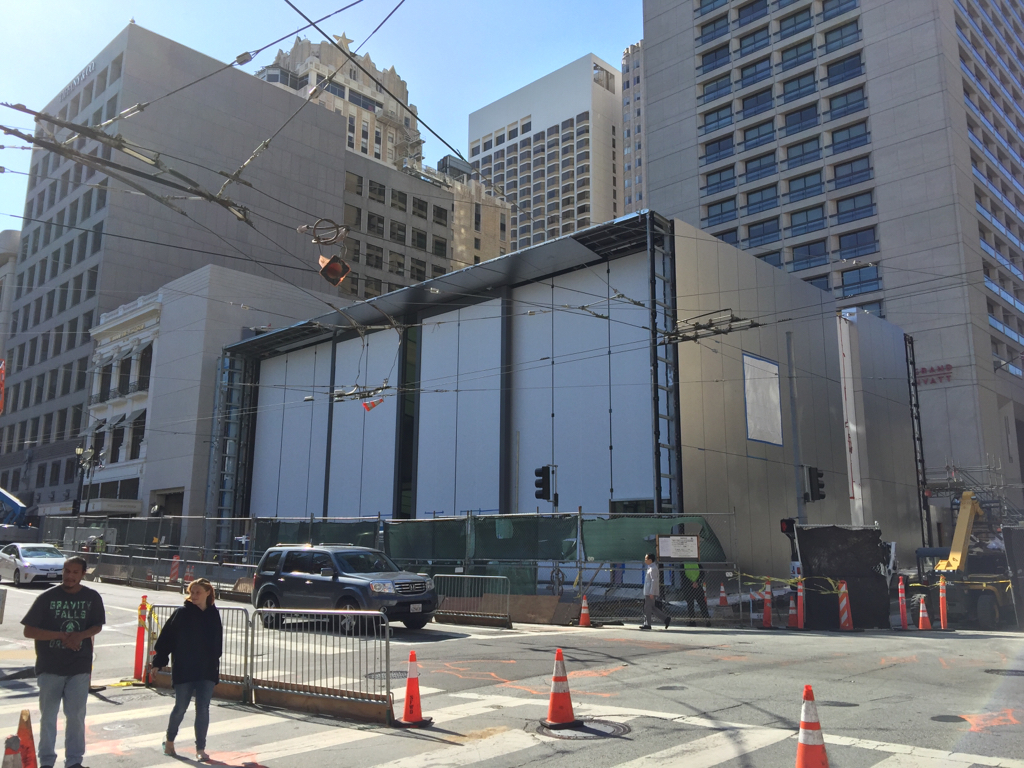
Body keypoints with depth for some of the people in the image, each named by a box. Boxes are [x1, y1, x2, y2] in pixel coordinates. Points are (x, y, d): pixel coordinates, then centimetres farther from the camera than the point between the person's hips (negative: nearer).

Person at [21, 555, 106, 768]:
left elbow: (97, 626, 6)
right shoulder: (47, 597, -8)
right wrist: (61, 635, -19)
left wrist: (80, 635, -15)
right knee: (48, 716, 10)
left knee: (76, 716, 7)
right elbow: (29, 631, -8)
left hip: (80, 667, 1)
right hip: (50, 667, -1)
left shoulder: (92, 597, -3)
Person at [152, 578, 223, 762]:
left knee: (203, 709, 1)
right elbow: (166, 638, -5)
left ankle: (200, 749, 11)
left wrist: (214, 663, 14)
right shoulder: (182, 613, -8)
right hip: (183, 670, -2)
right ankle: (169, 741, 34)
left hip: (207, 671, 2)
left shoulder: (213, 614, 3)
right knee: (180, 708, 10)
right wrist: (159, 662, -7)